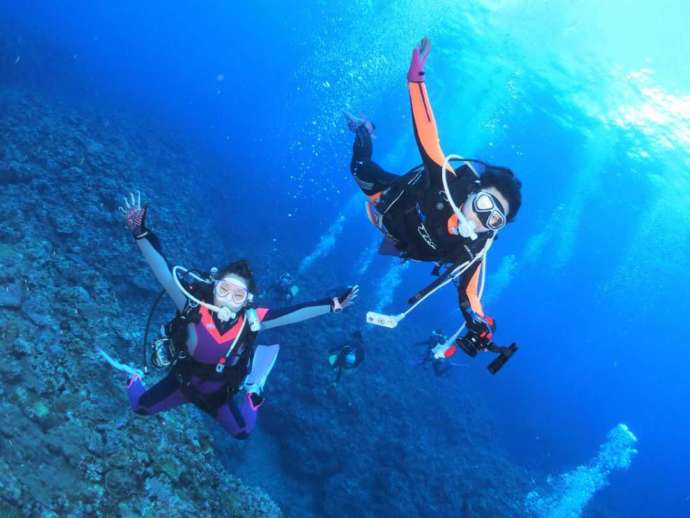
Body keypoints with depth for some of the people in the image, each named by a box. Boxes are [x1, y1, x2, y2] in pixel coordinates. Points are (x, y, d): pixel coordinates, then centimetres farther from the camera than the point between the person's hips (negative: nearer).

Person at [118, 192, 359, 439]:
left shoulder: (250, 319, -30)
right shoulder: (194, 307, -34)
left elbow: (294, 313, -29)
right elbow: (163, 272, -42)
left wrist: (333, 304, -34)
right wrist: (140, 232, -54)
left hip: (220, 392, 1)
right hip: (183, 380, -1)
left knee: (242, 431, 10)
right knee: (140, 407, 7)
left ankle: (251, 394, 41)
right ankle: (135, 380, 42)